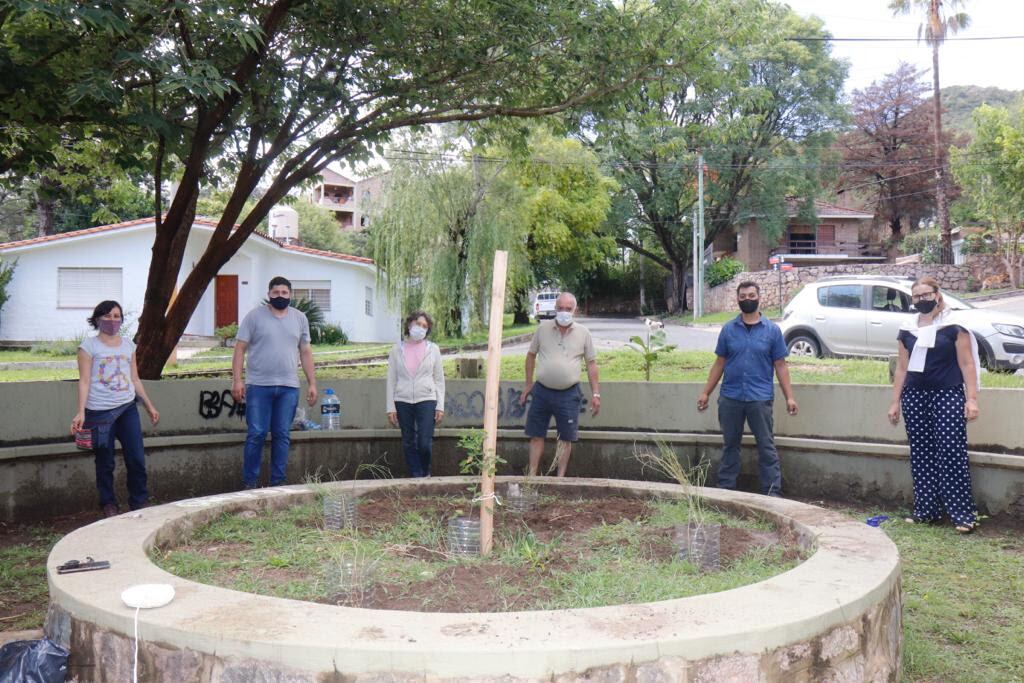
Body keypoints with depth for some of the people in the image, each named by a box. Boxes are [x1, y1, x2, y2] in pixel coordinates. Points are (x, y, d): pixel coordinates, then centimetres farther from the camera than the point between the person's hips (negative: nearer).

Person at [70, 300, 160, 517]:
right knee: (105, 462, 5)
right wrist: (81, 412, -14)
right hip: (100, 412, -4)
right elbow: (84, 381, -6)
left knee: (137, 459, -1)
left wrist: (149, 406, 14)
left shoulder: (128, 345, 12)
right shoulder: (89, 345, -1)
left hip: (127, 409, 4)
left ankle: (139, 503, 12)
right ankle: (109, 504, 20)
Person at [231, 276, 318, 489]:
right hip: (259, 385, -3)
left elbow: (305, 352, 14)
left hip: (288, 387, 3)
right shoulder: (254, 316, 2)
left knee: (282, 436, 6)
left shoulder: (299, 318, 12)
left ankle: (278, 482, 13)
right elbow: (240, 349, 0)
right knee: (256, 434, -3)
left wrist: (312, 383, 9)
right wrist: (237, 380, -9)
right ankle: (249, 482, 7)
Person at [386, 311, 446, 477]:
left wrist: (440, 406, -1)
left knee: (425, 443, -7)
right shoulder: (397, 350, 5)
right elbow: (391, 380, 5)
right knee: (409, 443, 5)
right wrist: (391, 407, 0)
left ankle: (425, 473, 19)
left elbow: (439, 379, 6)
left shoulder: (433, 349, 5)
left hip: (426, 400, -1)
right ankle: (416, 476, 16)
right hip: (403, 401, 1)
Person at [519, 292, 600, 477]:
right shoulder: (543, 328, 0)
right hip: (542, 391, 1)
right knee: (536, 435, 6)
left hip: (568, 394, -1)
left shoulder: (583, 333, -1)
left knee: (565, 438, 6)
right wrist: (528, 384, 9)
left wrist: (595, 393, -1)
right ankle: (532, 475, 15)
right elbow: (531, 355, 10)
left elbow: (591, 363, 3)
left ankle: (560, 477, 17)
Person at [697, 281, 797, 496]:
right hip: (730, 398, 2)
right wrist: (706, 393, 6)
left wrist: (789, 397, -4)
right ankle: (725, 488, 22)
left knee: (767, 447, 2)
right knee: (730, 445, 12)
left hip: (760, 398, -2)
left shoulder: (772, 330, 1)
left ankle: (773, 492, 7)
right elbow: (720, 363, 10)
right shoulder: (728, 329, 6)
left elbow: (780, 365, 2)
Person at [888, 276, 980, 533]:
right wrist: (895, 401, 13)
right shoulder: (907, 330, 10)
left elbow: (967, 364, -4)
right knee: (921, 455, 7)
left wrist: (972, 398, -10)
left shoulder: (954, 326, -2)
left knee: (951, 454, -8)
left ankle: (963, 514, -2)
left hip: (947, 396, -4)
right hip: (915, 397, 5)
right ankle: (926, 511, 15)